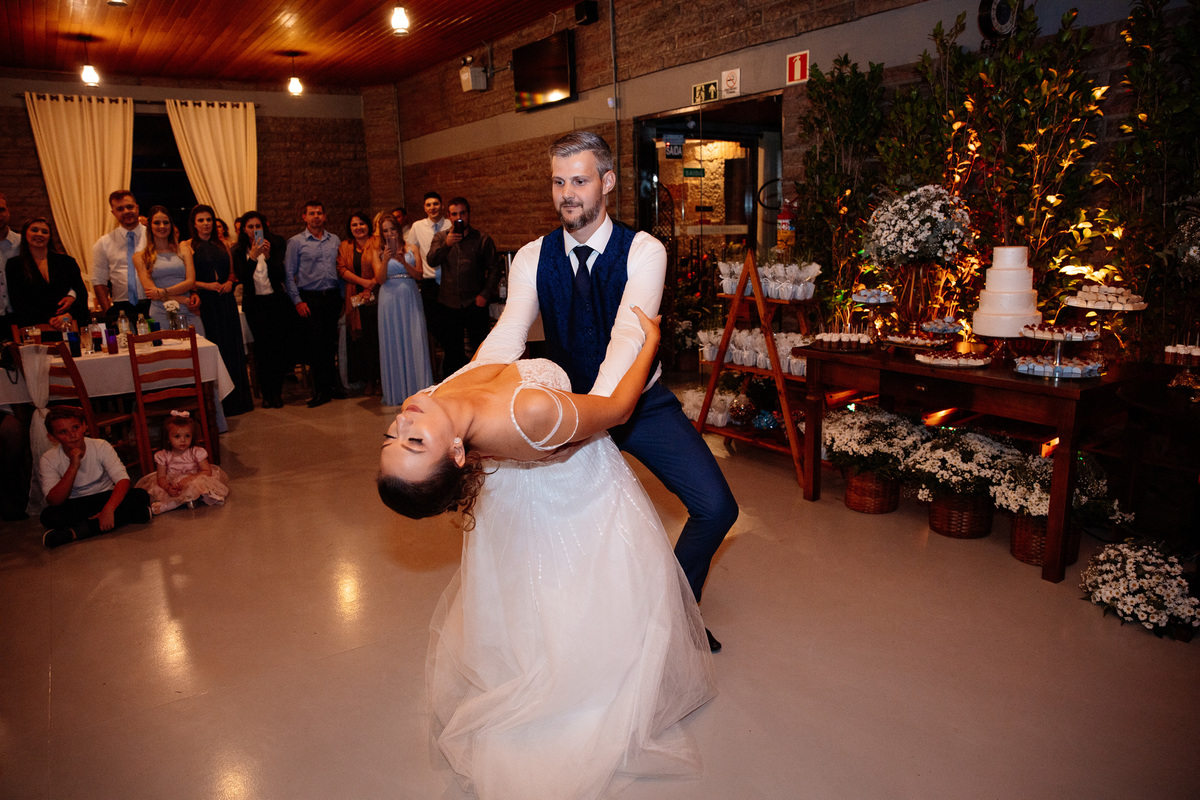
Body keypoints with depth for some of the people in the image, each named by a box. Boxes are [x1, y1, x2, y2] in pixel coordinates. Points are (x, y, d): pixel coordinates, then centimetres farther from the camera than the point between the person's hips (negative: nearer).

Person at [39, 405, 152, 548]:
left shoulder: (101, 447, -10)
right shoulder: (49, 460, -9)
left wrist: (108, 509, -37)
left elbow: (123, 480, -21)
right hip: (75, 507, 0)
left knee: (141, 497, -28)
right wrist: (73, 467, -30)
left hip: (106, 499, 1)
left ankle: (75, 532, -28)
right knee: (48, 516, -31)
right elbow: (54, 501, -20)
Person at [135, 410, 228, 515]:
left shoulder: (196, 453, -3)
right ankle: (188, 499, -28)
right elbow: (161, 477, -5)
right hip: (172, 485, 3)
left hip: (193, 482, -3)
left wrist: (190, 478, -24)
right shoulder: (163, 456, 1)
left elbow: (207, 471, -9)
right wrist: (168, 488, -26)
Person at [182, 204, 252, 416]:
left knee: (232, 348, 4)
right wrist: (207, 285, -17)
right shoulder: (186, 246, 2)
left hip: (226, 302, 4)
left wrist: (229, 283, -2)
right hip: (204, 302, -4)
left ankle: (236, 399, 13)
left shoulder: (223, 244, 15)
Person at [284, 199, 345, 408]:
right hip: (310, 299, -3)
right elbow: (289, 274, 0)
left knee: (331, 343, 6)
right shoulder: (296, 242, 2)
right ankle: (321, 390, 4)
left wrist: (342, 297, 8)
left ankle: (331, 385, 17)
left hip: (332, 297, 3)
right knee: (315, 344, -5)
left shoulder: (334, 240, 12)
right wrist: (297, 301, -7)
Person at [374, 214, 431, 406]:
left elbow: (419, 274, 1)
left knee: (415, 342, -2)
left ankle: (419, 389, 5)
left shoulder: (411, 249, 9)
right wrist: (385, 260, -16)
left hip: (410, 298, 1)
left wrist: (403, 262, -14)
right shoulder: (378, 252, 7)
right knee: (393, 344, 1)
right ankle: (397, 392, 9)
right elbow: (380, 279, -2)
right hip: (390, 301, 0)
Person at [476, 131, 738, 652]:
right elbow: (508, 333, -23)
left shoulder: (643, 251, -17)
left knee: (715, 507, -13)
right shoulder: (532, 258, -8)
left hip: (638, 400, -1)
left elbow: (629, 335, -34)